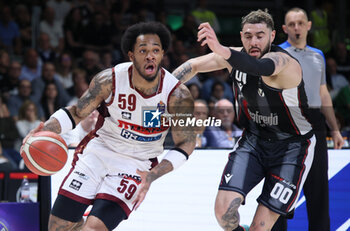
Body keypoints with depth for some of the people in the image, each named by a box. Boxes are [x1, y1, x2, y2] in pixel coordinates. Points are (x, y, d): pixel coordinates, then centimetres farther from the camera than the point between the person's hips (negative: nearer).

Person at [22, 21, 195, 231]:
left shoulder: (178, 95, -20)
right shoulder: (109, 80, -16)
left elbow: (186, 143, -12)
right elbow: (77, 113, -3)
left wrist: (152, 175, -27)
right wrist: (45, 130, -23)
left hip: (137, 164, -2)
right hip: (98, 150, 2)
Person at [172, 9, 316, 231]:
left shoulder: (284, 62, -27)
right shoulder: (237, 56, -7)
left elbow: (261, 67, -53)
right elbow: (194, 65, 9)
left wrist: (220, 49, -70)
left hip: (291, 146, -5)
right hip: (253, 140, 5)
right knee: (224, 208, -15)